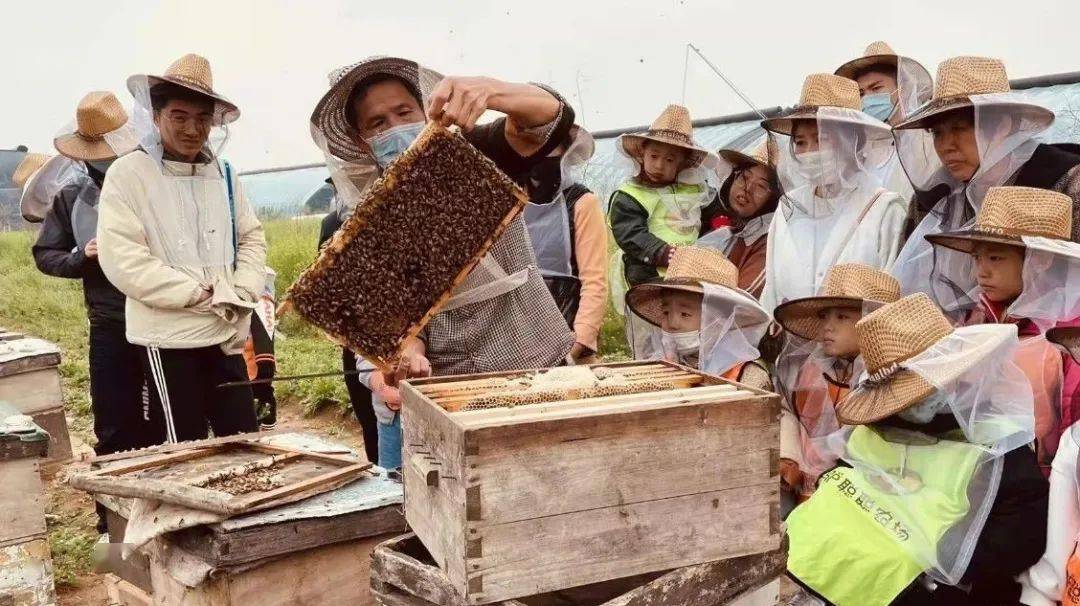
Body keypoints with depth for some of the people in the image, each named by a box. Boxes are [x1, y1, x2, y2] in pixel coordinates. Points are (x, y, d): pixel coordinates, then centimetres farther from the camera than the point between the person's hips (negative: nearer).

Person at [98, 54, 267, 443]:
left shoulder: (223, 173, 9)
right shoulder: (127, 174, -7)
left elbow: (251, 238, 13)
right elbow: (121, 260, -15)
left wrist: (242, 293, -6)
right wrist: (201, 294, -16)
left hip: (225, 334, 5)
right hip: (168, 338, -5)